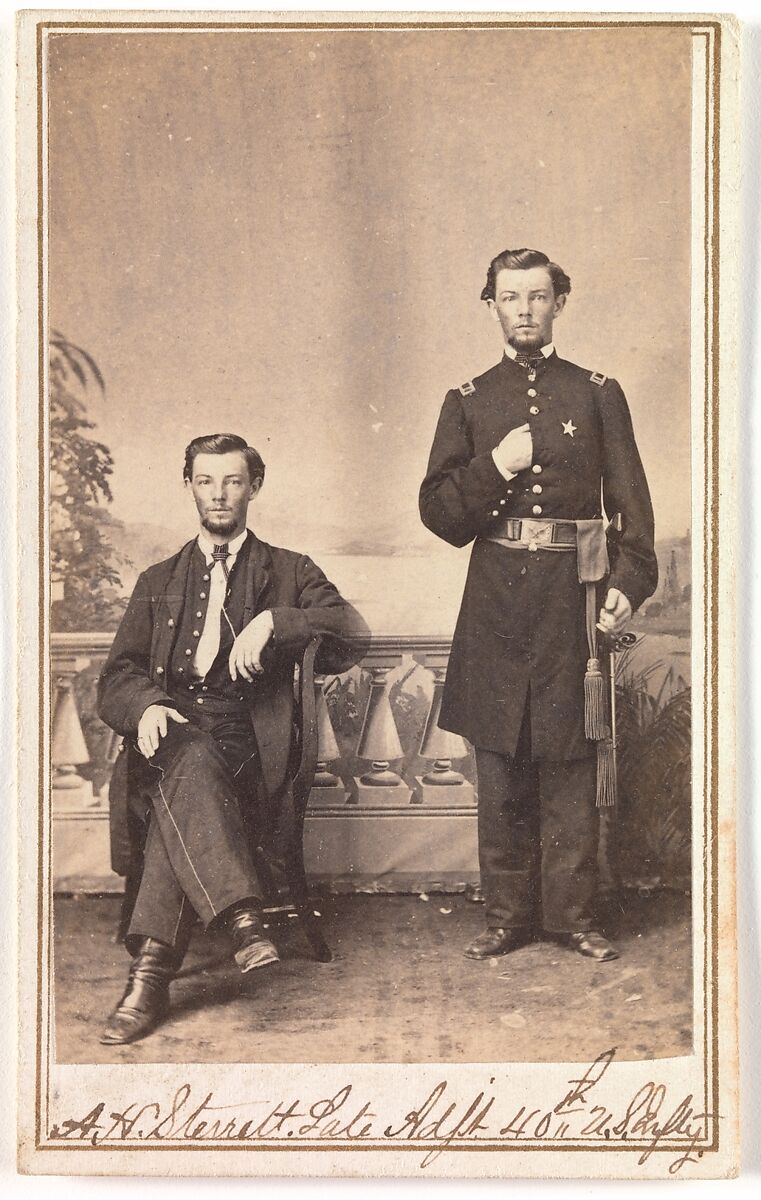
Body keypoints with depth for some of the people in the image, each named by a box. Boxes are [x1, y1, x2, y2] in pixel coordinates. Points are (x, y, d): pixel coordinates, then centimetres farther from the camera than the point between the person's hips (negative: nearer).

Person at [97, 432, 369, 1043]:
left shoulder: (290, 573, 19)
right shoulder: (159, 581, 26)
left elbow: (353, 631, 0)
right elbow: (115, 680, 15)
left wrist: (274, 620, -16)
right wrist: (146, 706, -10)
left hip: (247, 740, -1)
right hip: (168, 734, 2)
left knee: (185, 793, -36)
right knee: (190, 761, -37)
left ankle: (152, 968, -41)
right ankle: (242, 918, -49)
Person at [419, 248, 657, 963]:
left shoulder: (598, 395, 9)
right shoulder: (467, 403, 11)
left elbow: (631, 503, 4)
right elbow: (440, 513, 6)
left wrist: (629, 582, -9)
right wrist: (496, 467, -10)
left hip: (572, 599, -1)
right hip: (495, 601, 1)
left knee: (571, 762, 2)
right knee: (500, 769, 5)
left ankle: (572, 913, 13)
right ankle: (507, 915, 15)